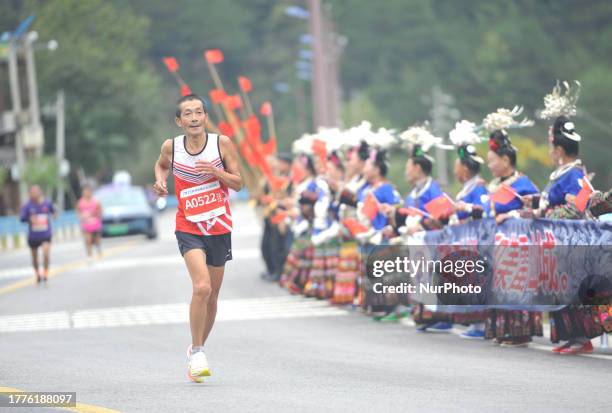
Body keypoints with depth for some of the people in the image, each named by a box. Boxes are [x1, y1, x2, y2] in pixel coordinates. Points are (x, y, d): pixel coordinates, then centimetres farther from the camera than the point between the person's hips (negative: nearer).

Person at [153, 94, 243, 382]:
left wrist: (216, 172, -19)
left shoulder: (222, 143, -6)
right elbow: (161, 165, 19)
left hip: (219, 228, 2)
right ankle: (197, 353, -9)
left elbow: (238, 184, -1)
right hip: (188, 229, -2)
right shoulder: (171, 147, -4)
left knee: (211, 295, 12)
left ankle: (197, 348, 33)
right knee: (201, 287, -22)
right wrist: (160, 180, -2)